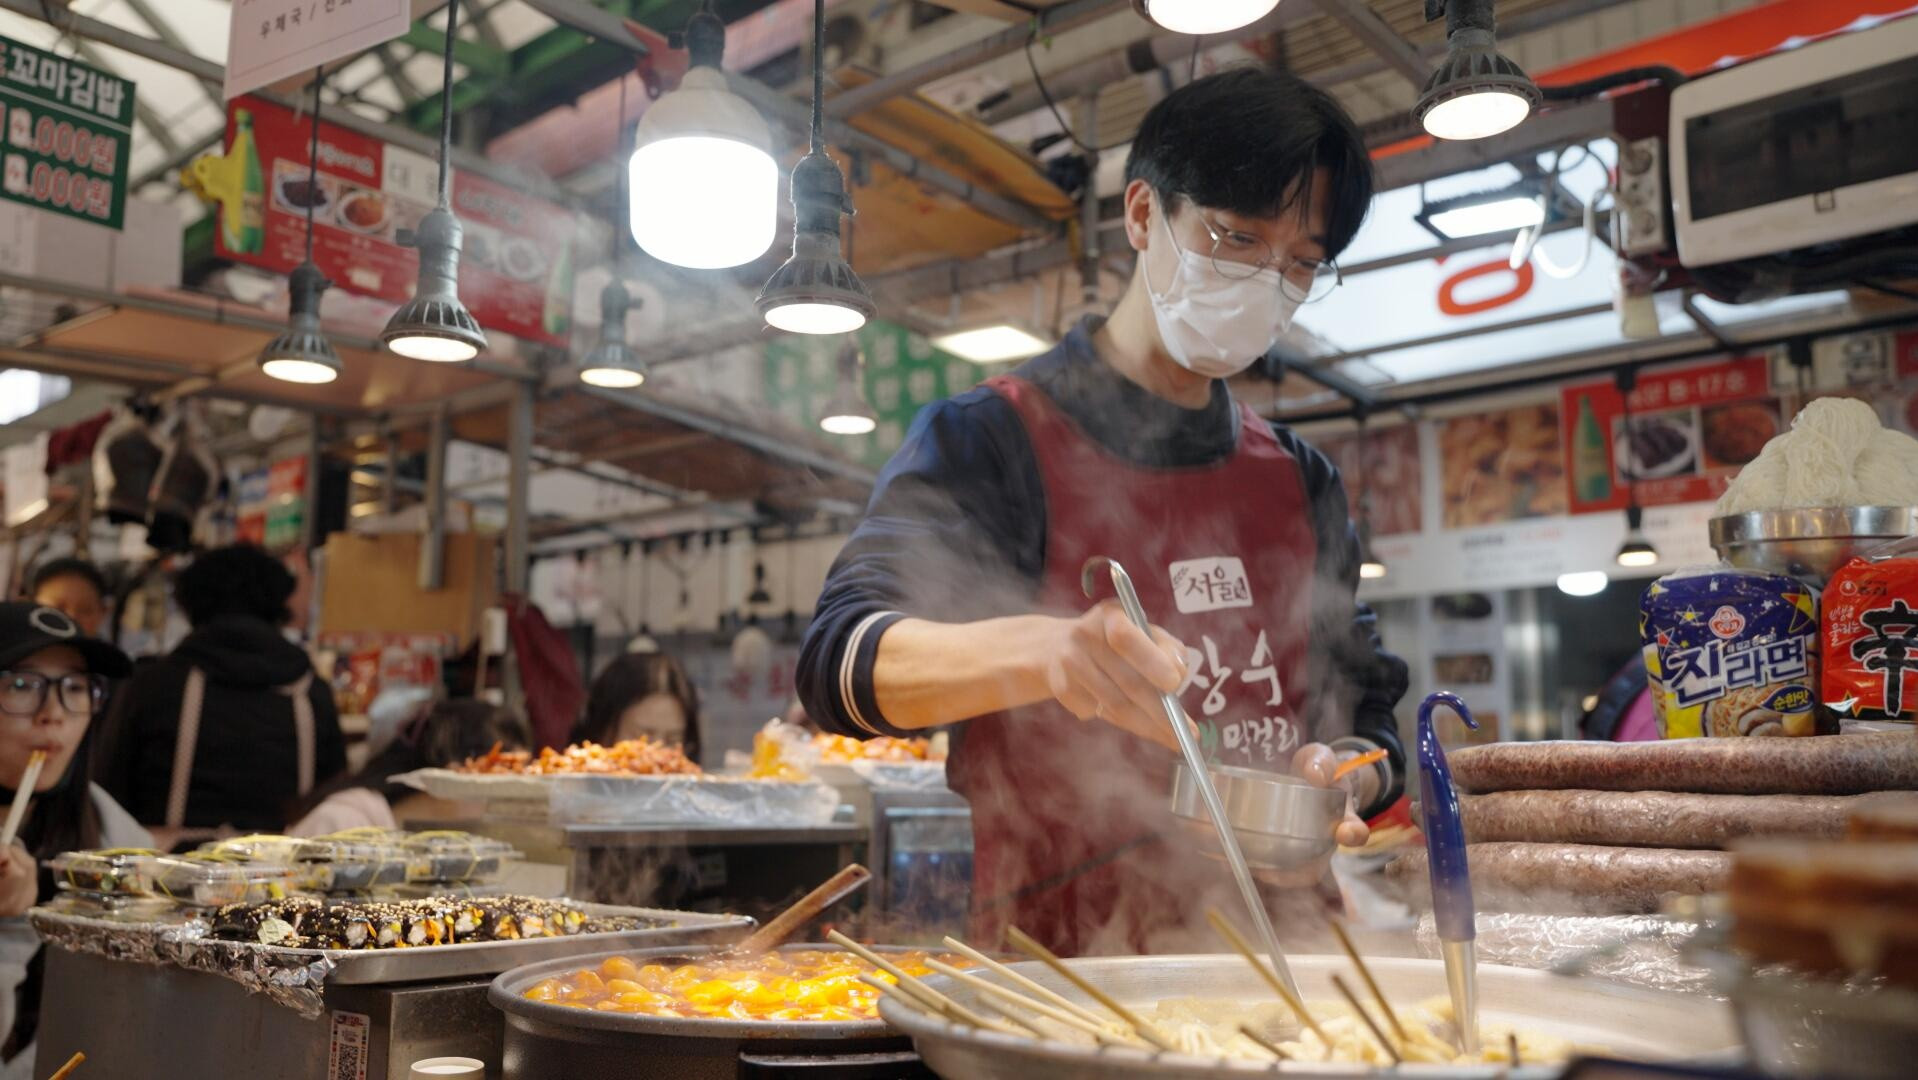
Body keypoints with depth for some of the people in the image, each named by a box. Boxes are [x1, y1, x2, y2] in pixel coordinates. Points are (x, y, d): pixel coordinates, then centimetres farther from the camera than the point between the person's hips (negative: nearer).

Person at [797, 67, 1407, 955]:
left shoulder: (1302, 482, 16)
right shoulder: (990, 439, -1)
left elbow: (1366, 712, 20)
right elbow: (843, 663, -14)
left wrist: (1340, 778, -3)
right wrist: (1044, 650, -33)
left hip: (1270, 945, 6)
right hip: (1057, 963, -5)